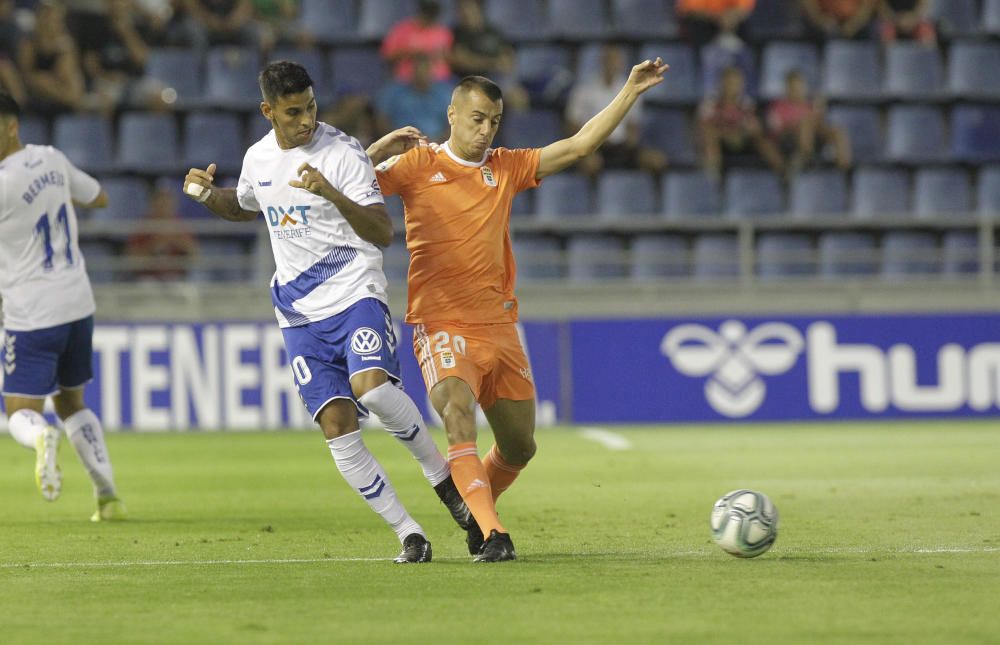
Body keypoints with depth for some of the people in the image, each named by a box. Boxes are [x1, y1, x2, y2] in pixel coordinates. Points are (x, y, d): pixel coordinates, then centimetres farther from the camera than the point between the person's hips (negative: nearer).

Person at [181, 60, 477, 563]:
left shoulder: (342, 152, -10)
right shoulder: (258, 158, 9)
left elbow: (383, 233, -18)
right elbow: (243, 207, 33)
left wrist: (331, 194, -32)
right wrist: (208, 195, 12)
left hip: (354, 293, -5)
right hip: (299, 313, 5)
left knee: (371, 385, -31)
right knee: (337, 426, -9)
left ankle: (442, 477, -7)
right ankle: (408, 535, -2)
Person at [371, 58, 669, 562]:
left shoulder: (506, 168, 11)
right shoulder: (418, 166, 0)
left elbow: (580, 145, 11)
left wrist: (631, 91, 6)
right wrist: (379, 149, -21)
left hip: (498, 327, 5)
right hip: (442, 326, -5)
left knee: (519, 446, 11)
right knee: (458, 416, -29)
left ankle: (473, 512, 37)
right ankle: (492, 535, -32)